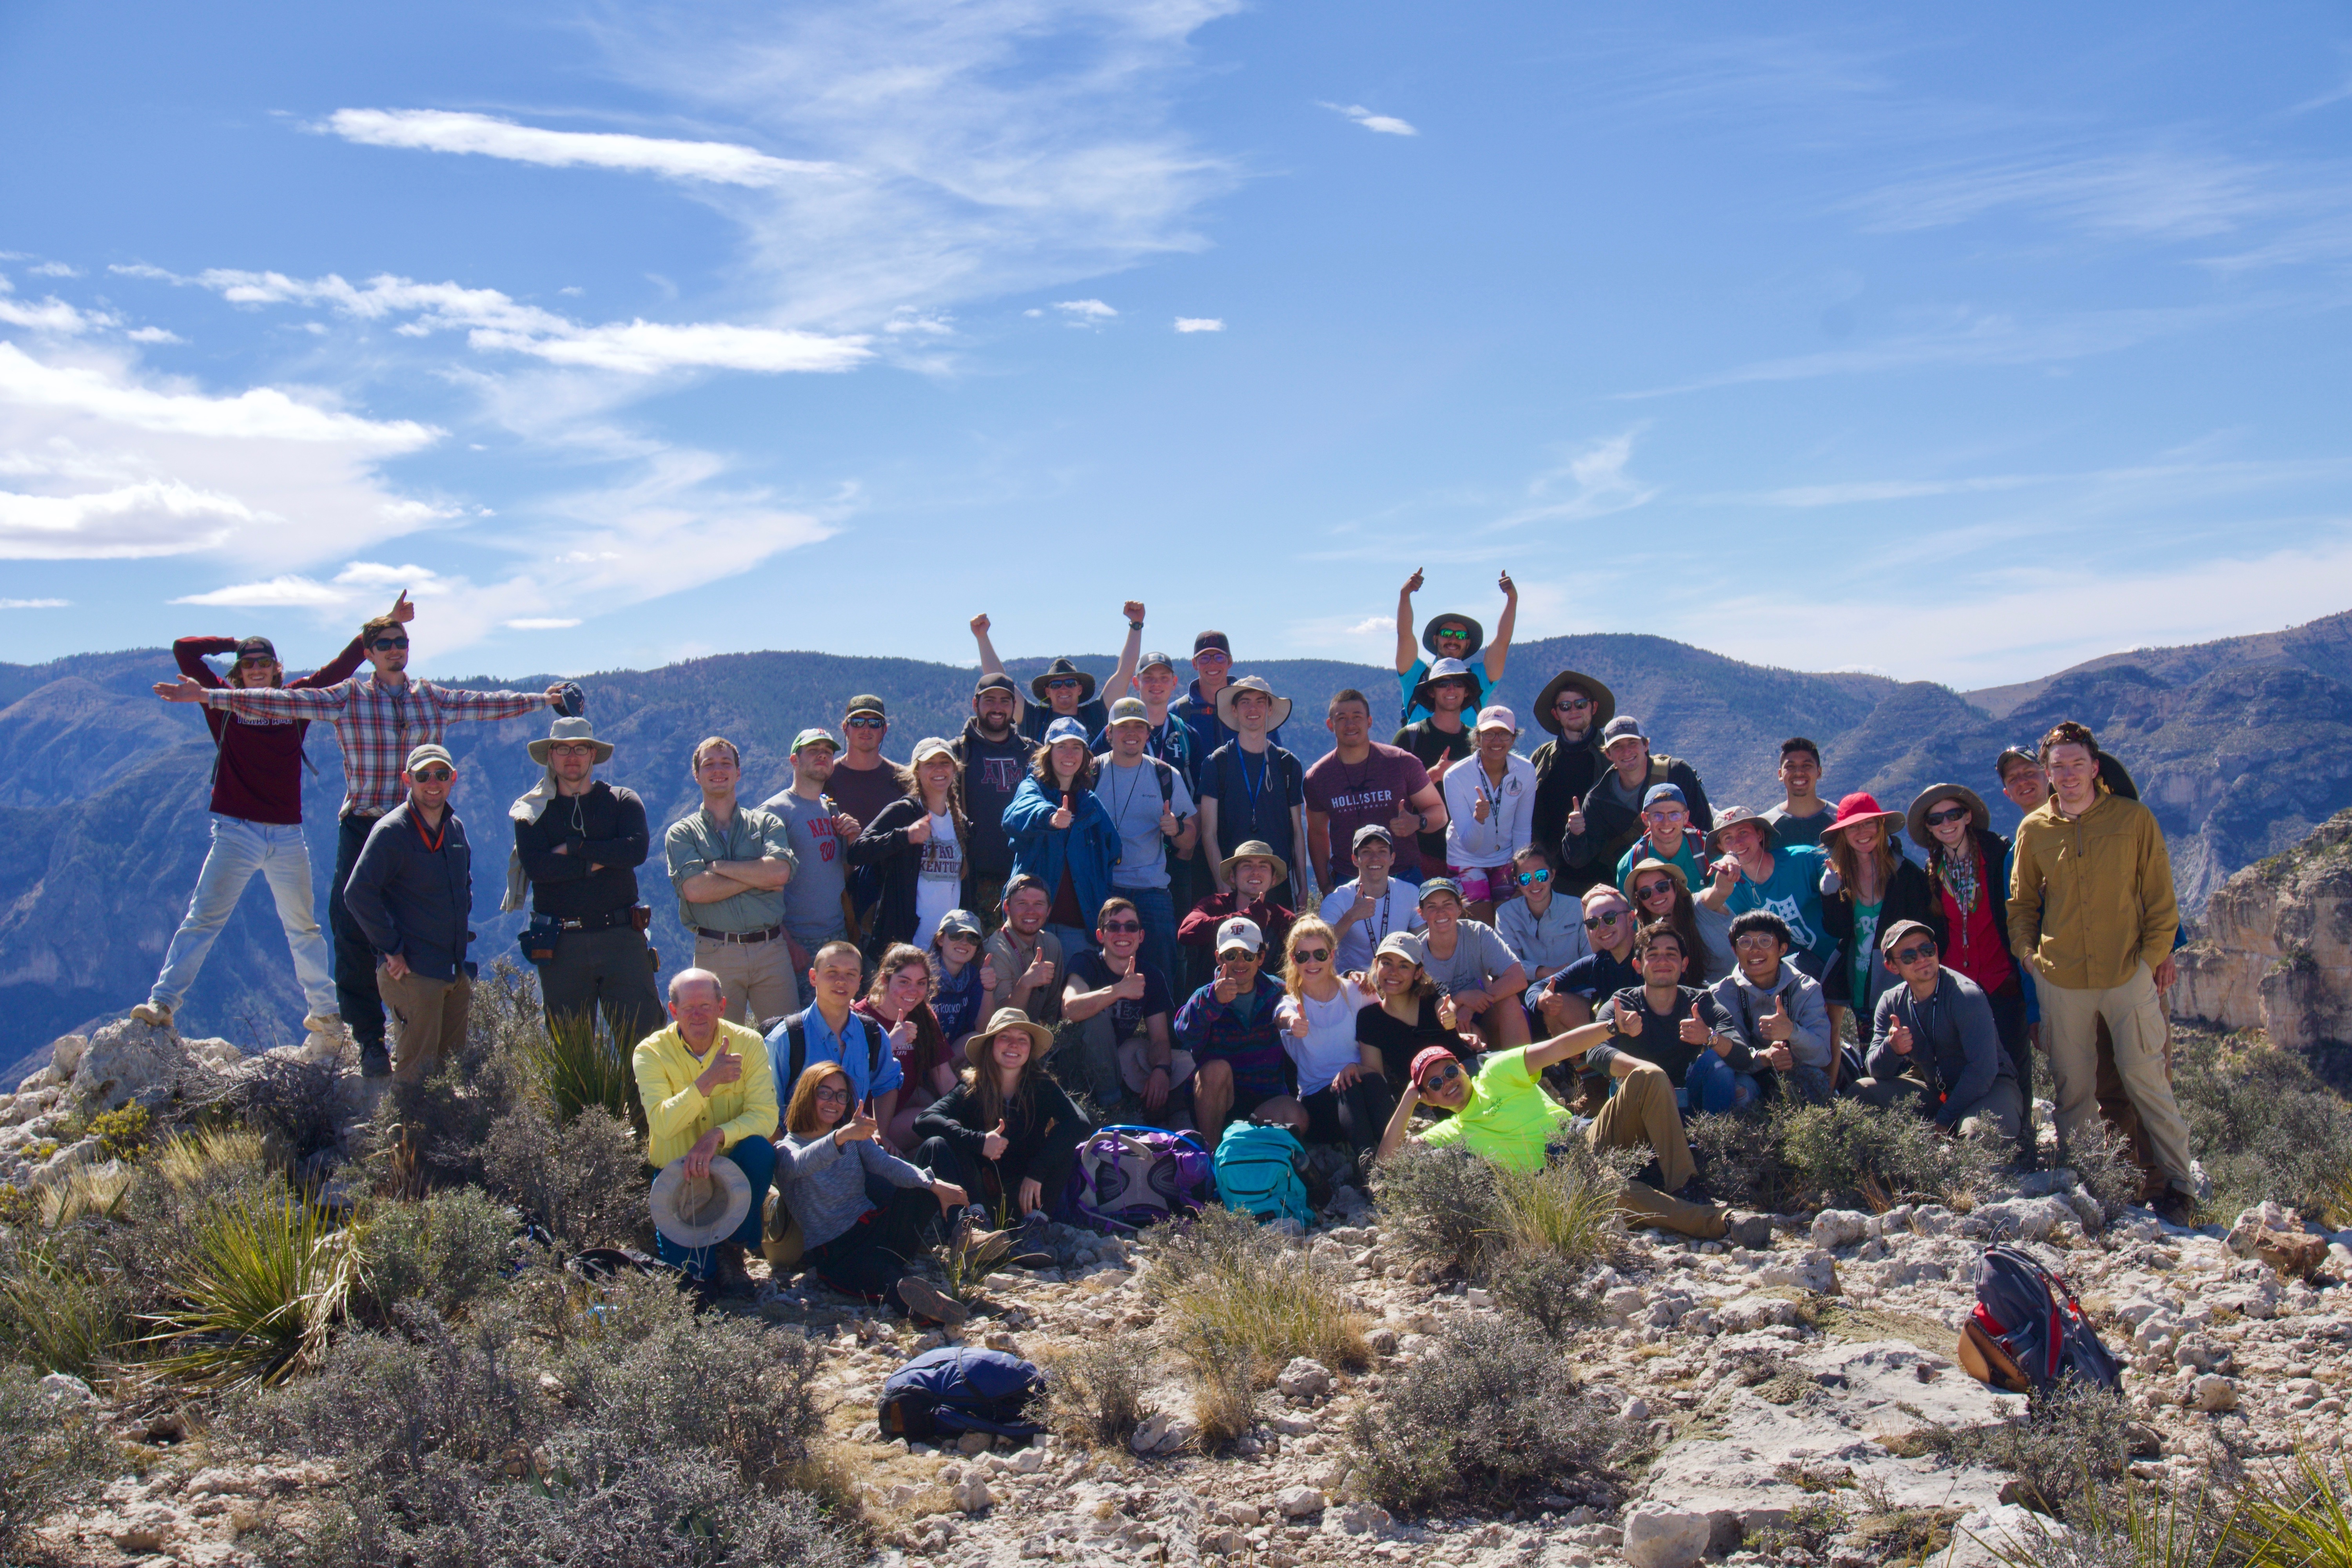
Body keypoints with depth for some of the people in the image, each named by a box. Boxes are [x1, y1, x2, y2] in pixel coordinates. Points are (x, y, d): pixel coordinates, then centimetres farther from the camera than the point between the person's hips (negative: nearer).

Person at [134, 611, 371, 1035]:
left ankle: (325, 1012, 21)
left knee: (303, 927, 12)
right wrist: (235, 644, 5)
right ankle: (162, 1003, -10)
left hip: (287, 835, 3)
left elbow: (342, 665, 12)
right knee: (202, 919, -9)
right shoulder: (225, 702, 3)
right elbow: (184, 650, -2)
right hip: (236, 831, -2)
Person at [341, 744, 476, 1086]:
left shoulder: (456, 829, 11)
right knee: (416, 1072, -7)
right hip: (411, 972, -7)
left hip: (456, 972, 7)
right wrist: (391, 949, -17)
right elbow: (357, 893, -19)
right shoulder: (392, 831, -11)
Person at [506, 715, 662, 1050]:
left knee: (643, 1035, -6)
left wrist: (573, 848, -8)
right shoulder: (533, 811, 8)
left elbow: (636, 849, -10)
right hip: (561, 944, 1)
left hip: (621, 936, 0)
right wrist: (601, 858, -10)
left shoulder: (623, 801, 9)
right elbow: (536, 867, -10)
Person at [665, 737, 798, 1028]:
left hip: (771, 950, 1)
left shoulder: (766, 823, 12)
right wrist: (757, 878, -5)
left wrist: (719, 866, -5)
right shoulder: (682, 833, 9)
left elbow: (780, 872, -7)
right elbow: (694, 889, -9)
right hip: (716, 953, -1)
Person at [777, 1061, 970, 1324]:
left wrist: (934, 1185, -22)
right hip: (831, 1251, -6)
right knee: (882, 1274, -41)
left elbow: (886, 1164, -1)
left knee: (923, 1190, -22)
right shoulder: (786, 1149, 1)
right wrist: (841, 1137, -47)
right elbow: (801, 1164, -25)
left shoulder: (854, 1138, 18)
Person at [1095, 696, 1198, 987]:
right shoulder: (1091, 772, 5)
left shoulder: (1167, 776, 8)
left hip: (1151, 890, 1)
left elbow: (1192, 835, 11)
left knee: (1161, 971, -4)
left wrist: (1178, 829, -11)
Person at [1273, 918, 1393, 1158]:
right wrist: (1292, 1021, -50)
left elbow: (1375, 1066, 5)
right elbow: (1284, 1015, -24)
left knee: (1372, 1079, -33)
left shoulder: (1356, 992, 8)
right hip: (1316, 1099, -1)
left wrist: (1356, 1068, -20)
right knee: (1349, 1088, -33)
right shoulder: (1291, 1001, 5)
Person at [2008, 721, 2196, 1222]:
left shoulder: (2134, 819, -1)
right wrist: (2028, 955, 4)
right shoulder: (2033, 830, 5)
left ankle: (2179, 1185, 12)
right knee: (2072, 1085, 8)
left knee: (2144, 1077, 0)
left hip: (2128, 974, -2)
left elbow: (2160, 897, 3)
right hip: (2060, 979, 2)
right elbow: (2022, 903, 16)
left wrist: (2153, 954, -5)